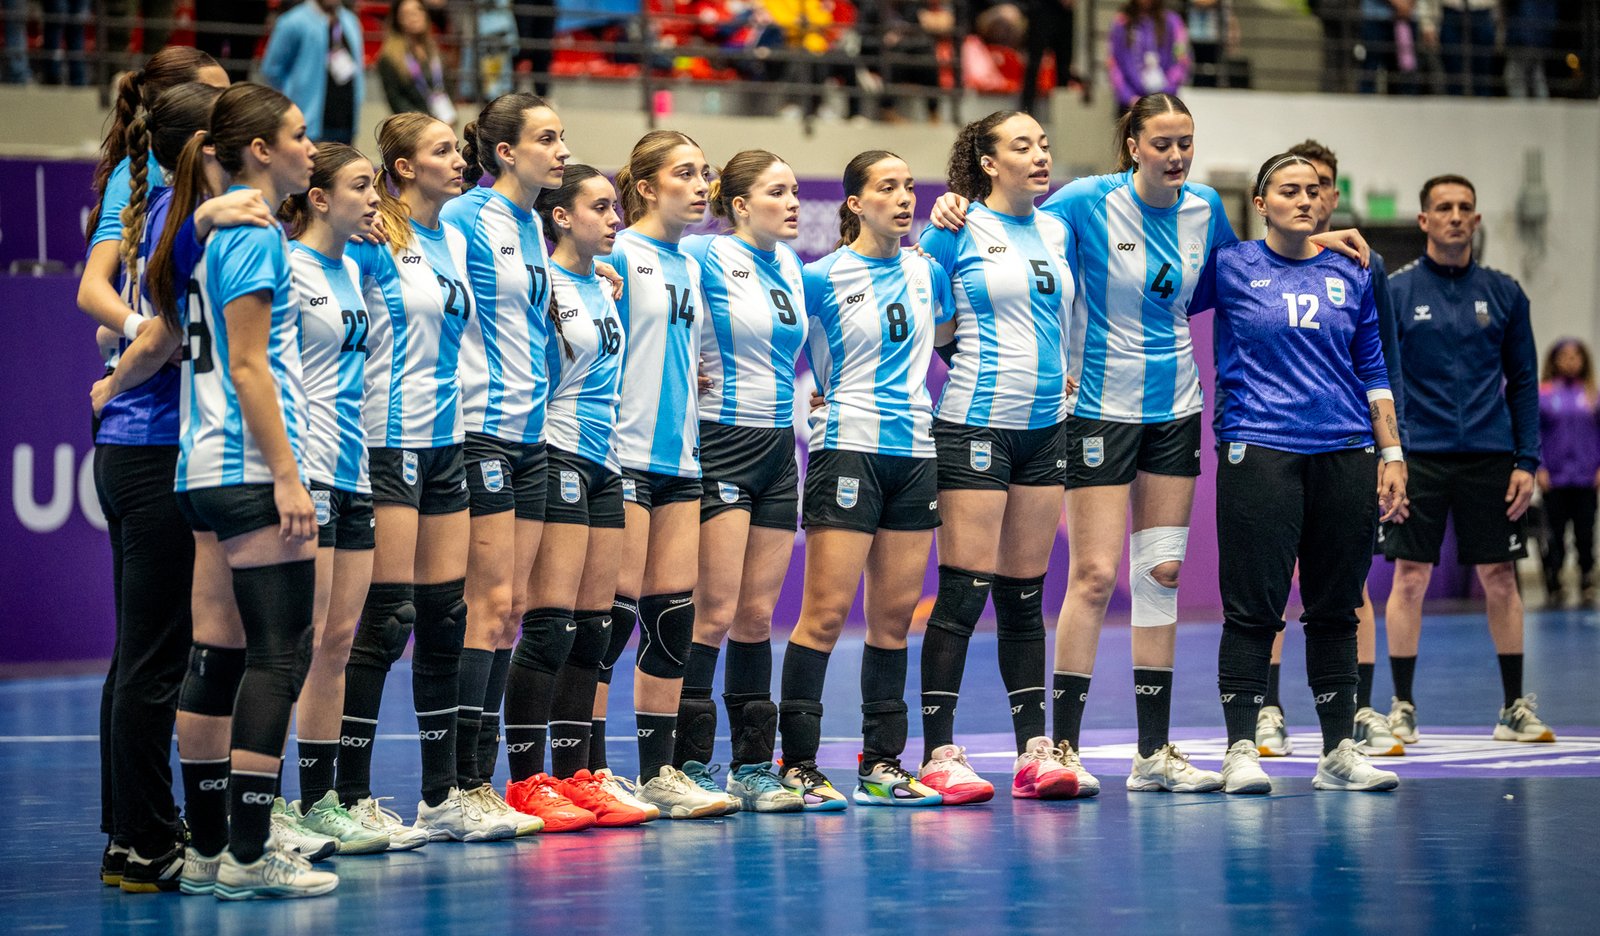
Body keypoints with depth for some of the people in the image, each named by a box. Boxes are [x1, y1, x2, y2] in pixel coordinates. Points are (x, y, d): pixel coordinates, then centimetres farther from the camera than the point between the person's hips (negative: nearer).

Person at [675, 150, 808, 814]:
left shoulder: (790, 263, 12)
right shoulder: (705, 255, -9)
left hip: (779, 446, 7)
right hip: (720, 445, -7)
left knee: (757, 614, 8)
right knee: (715, 611, -9)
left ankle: (753, 767, 11)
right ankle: (689, 766, -5)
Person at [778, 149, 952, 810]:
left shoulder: (927, 272, 10)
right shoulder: (823, 278, -5)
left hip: (915, 451, 6)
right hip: (848, 450, -6)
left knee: (895, 615, 7)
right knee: (827, 612, -8)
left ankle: (882, 766, 13)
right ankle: (798, 766, -4)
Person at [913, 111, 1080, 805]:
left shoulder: (1057, 231, 13)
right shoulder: (959, 228, -5)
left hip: (1045, 428, 6)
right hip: (974, 426, -6)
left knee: (1025, 594, 8)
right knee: (963, 591, -7)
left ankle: (1034, 750, 10)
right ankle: (939, 755, -3)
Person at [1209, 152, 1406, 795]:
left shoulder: (1350, 275, 12)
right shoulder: (1229, 267, 2)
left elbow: (1373, 372, 15)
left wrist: (1392, 455, 10)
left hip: (1345, 454, 4)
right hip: (1258, 453, -3)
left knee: (1335, 608, 8)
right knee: (1253, 608, -5)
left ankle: (1339, 752, 13)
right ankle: (1241, 750, 1)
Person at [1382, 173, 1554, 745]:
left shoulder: (1503, 294, 7)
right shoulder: (1394, 293, 1)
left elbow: (1523, 382, 10)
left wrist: (1527, 461, 2)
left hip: (1490, 456, 2)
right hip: (1418, 455, -2)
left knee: (1499, 579, 4)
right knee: (1411, 577, -3)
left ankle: (1515, 708, 12)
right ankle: (1402, 708, 6)